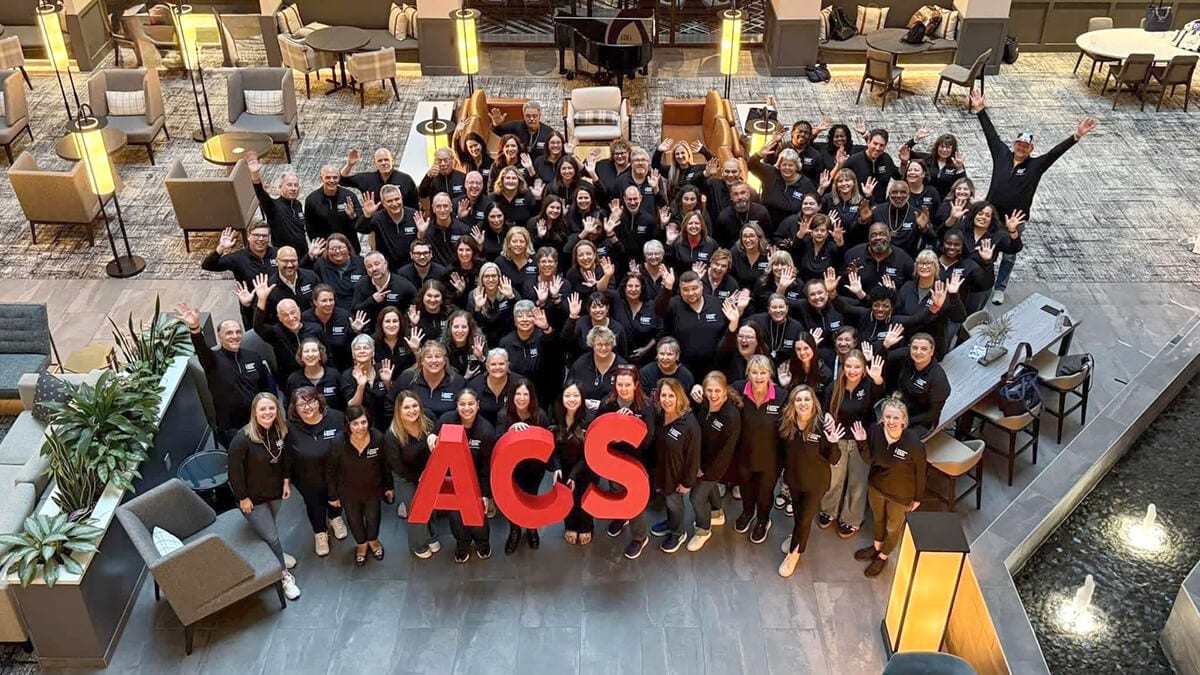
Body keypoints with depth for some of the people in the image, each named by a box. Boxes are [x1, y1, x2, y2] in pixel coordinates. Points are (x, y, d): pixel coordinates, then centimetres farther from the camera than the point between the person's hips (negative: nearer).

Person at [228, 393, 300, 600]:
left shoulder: (280, 431, -13)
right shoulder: (242, 439, -31)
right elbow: (235, 471, -21)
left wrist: (286, 480, 5)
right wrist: (243, 498, -14)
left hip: (275, 491, 5)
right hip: (253, 496, -5)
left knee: (269, 526, 26)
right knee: (270, 535, 5)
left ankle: (275, 554, 53)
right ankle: (285, 575, 23)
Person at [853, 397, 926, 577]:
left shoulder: (914, 444, -34)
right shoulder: (875, 431, -24)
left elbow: (920, 474, -16)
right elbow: (870, 460, -9)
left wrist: (917, 498, -3)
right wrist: (861, 443, -27)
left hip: (900, 494, -3)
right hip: (876, 487, 3)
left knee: (893, 528, 23)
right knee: (877, 518, 30)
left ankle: (883, 556, 50)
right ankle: (876, 547, 59)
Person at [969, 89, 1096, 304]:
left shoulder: (1036, 165, -4)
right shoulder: (1002, 154, -1)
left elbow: (1056, 151, -12)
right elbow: (991, 133, 2)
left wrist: (1076, 136, -24)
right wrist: (980, 110, 4)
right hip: (992, 214, 1)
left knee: (1009, 255, 9)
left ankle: (1000, 288, 21)